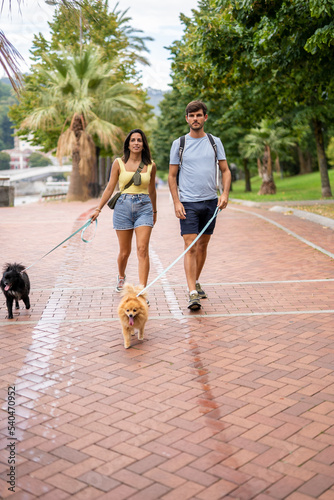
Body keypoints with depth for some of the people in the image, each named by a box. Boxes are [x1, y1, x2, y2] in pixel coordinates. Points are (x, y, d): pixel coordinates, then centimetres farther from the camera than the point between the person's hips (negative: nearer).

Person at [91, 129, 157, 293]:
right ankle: (121, 276, 40)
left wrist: (154, 211, 28)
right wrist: (98, 209, 3)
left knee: (142, 249, -12)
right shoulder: (119, 163, 2)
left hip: (144, 207, 0)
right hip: (123, 206, 0)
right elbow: (110, 188, 6)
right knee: (125, 251, 8)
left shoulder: (150, 165, 6)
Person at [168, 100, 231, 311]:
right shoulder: (179, 144, 3)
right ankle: (193, 294, -11)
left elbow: (225, 170, 9)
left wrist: (225, 194, -7)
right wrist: (176, 202, -7)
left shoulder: (215, 142, 8)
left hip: (211, 201, 3)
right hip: (188, 202, -3)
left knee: (203, 245, 12)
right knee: (191, 247, -10)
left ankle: (196, 282, 31)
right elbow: (172, 176, 4)